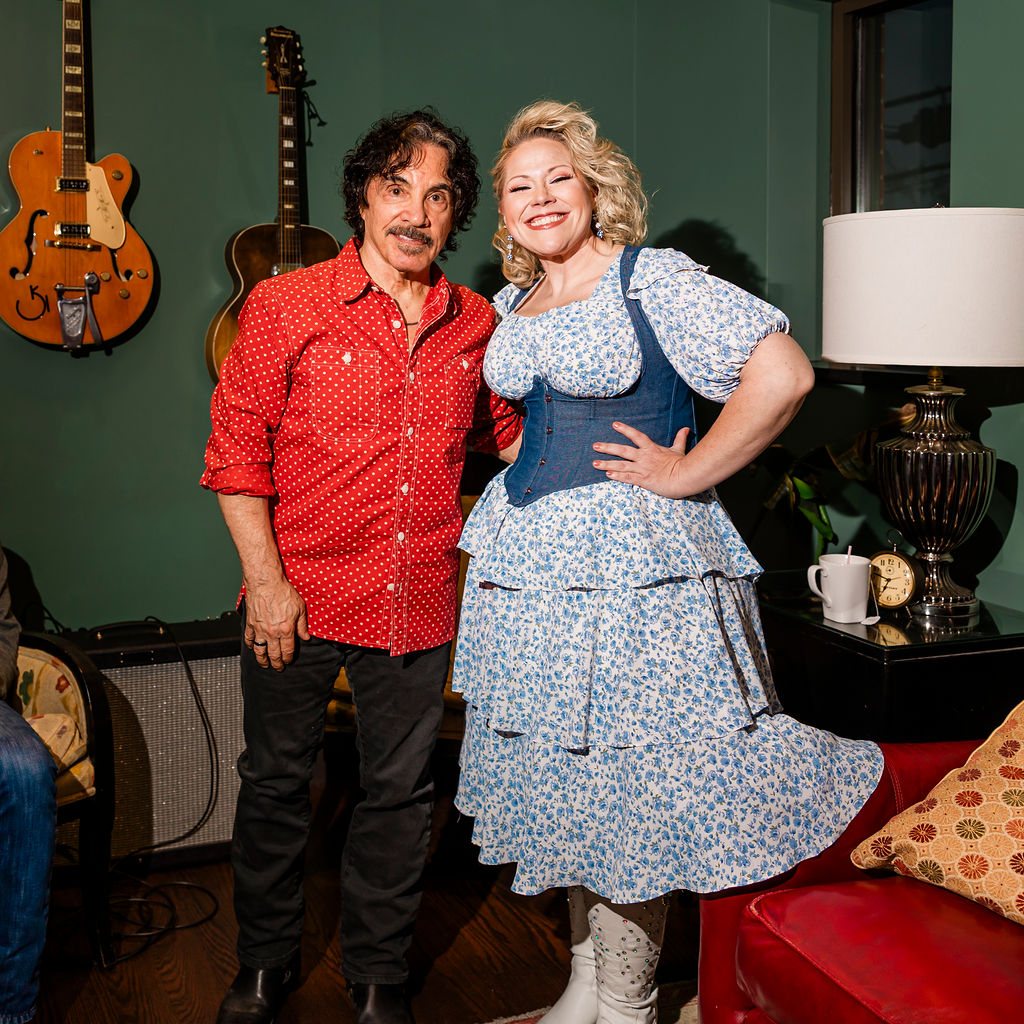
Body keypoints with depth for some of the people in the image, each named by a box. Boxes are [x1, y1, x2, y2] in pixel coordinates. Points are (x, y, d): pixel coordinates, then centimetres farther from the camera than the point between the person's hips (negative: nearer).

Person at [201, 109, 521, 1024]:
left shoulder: (476, 324, 3)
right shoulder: (287, 305, -5)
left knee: (400, 793, 13)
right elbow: (237, 449, -6)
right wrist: (264, 579, -11)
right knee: (277, 783, 13)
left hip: (419, 605, 2)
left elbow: (506, 434, 18)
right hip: (301, 599, -2)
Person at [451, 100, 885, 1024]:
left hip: (632, 563, -7)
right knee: (564, 778, 13)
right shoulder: (511, 306, 12)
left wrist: (686, 475, -14)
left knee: (628, 787, -1)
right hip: (531, 563, 7)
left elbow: (784, 373, -18)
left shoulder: (651, 279, -10)